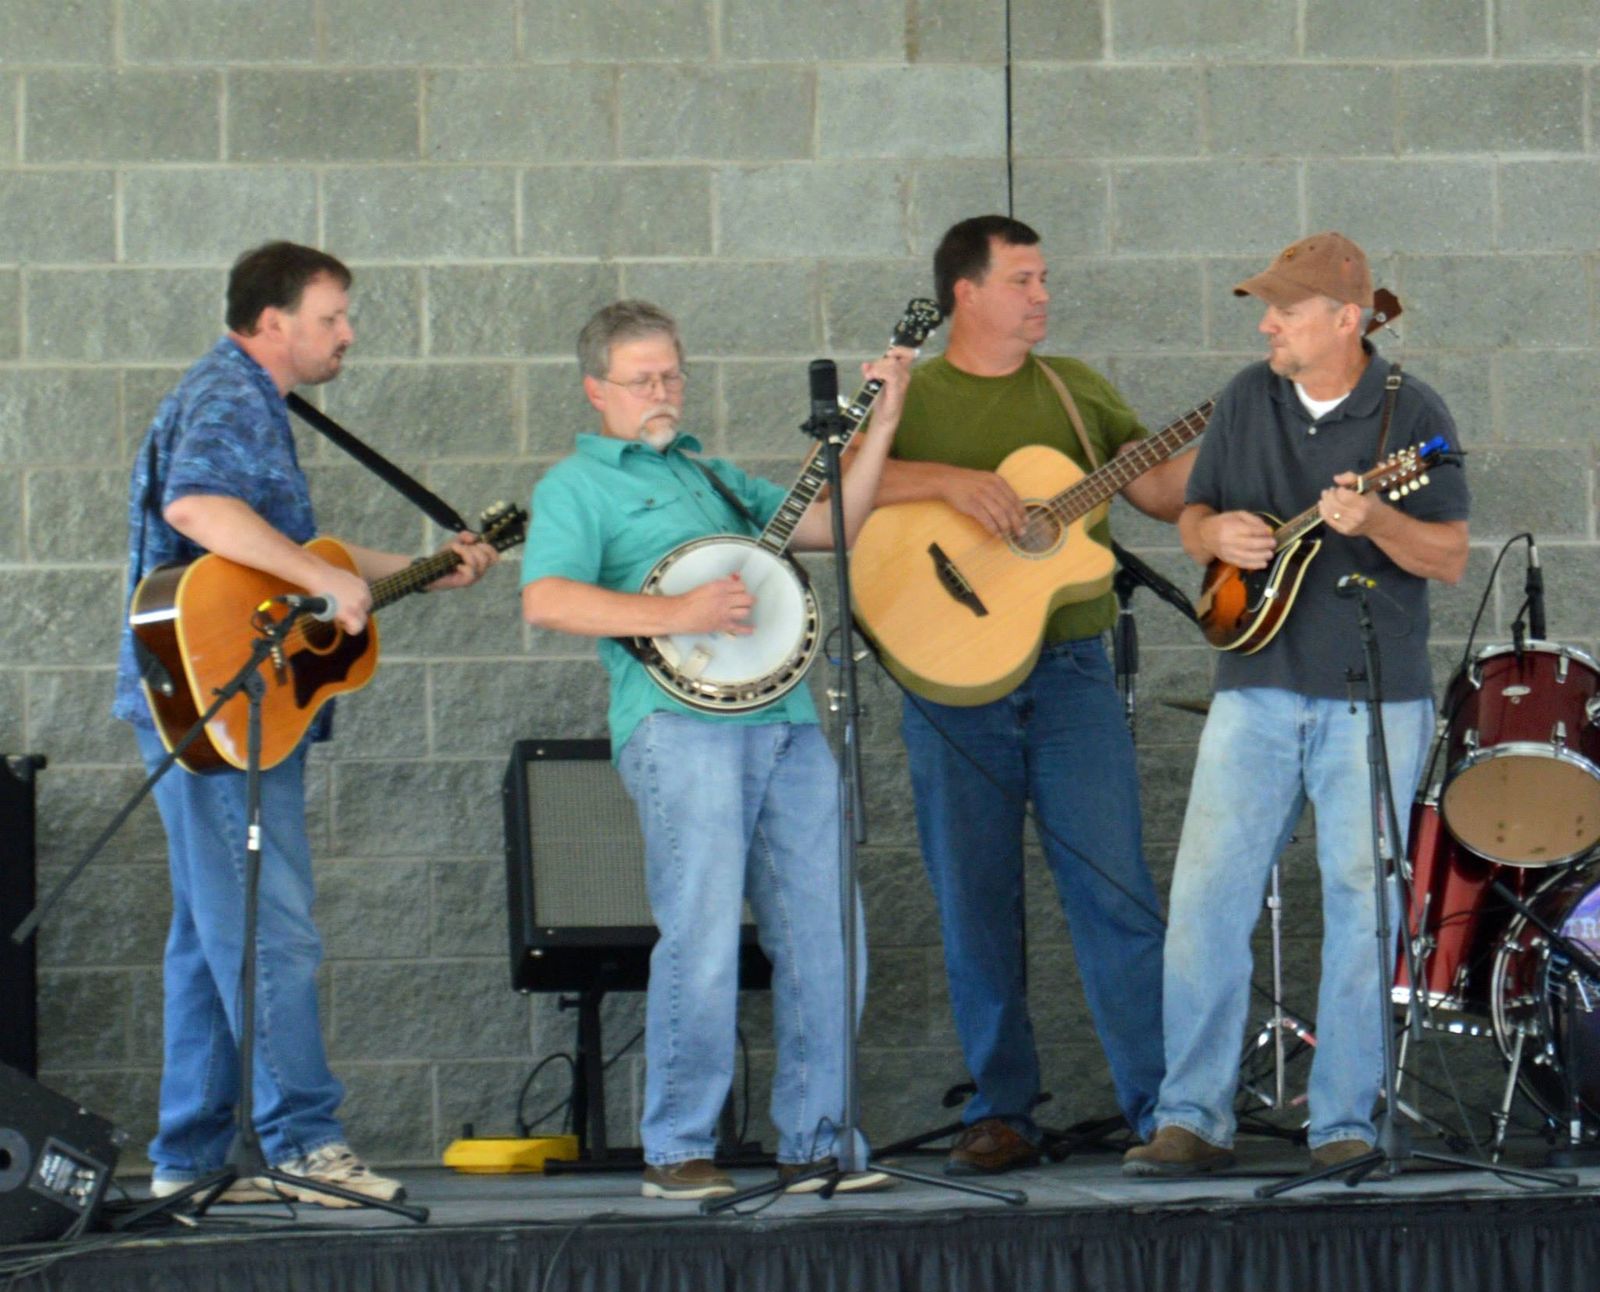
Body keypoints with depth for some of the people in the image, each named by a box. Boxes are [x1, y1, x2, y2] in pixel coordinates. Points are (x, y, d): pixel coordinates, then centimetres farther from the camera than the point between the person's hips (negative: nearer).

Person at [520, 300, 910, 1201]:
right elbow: (547, 600, -8)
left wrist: (881, 423, 15)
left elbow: (832, 525, 23)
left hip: (785, 718, 6)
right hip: (680, 723, -6)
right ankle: (677, 1152, -4)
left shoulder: (712, 475, 27)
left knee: (823, 935, 2)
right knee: (702, 938, -12)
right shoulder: (578, 485, 7)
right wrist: (675, 615, -16)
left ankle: (816, 1143, 9)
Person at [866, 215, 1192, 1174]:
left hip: (1071, 673, 1)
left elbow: (1161, 489, 8)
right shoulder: (908, 400, 6)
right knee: (976, 907, 3)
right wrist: (950, 480, -20)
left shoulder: (1074, 389, 14)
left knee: (1117, 891, -5)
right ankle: (1003, 1112, 12)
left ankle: (1164, 1105, -4)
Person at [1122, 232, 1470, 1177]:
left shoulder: (1410, 414, -4)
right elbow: (1193, 517, 15)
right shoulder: (1247, 400, 8)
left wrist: (1373, 521, -25)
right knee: (1206, 896, -5)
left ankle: (1346, 1124, 7)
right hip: (1257, 687, 3)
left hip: (1375, 701, -3)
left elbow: (1452, 560, -7)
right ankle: (1194, 1118, 0)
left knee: (1363, 907, -1)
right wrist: (1217, 534, -8)